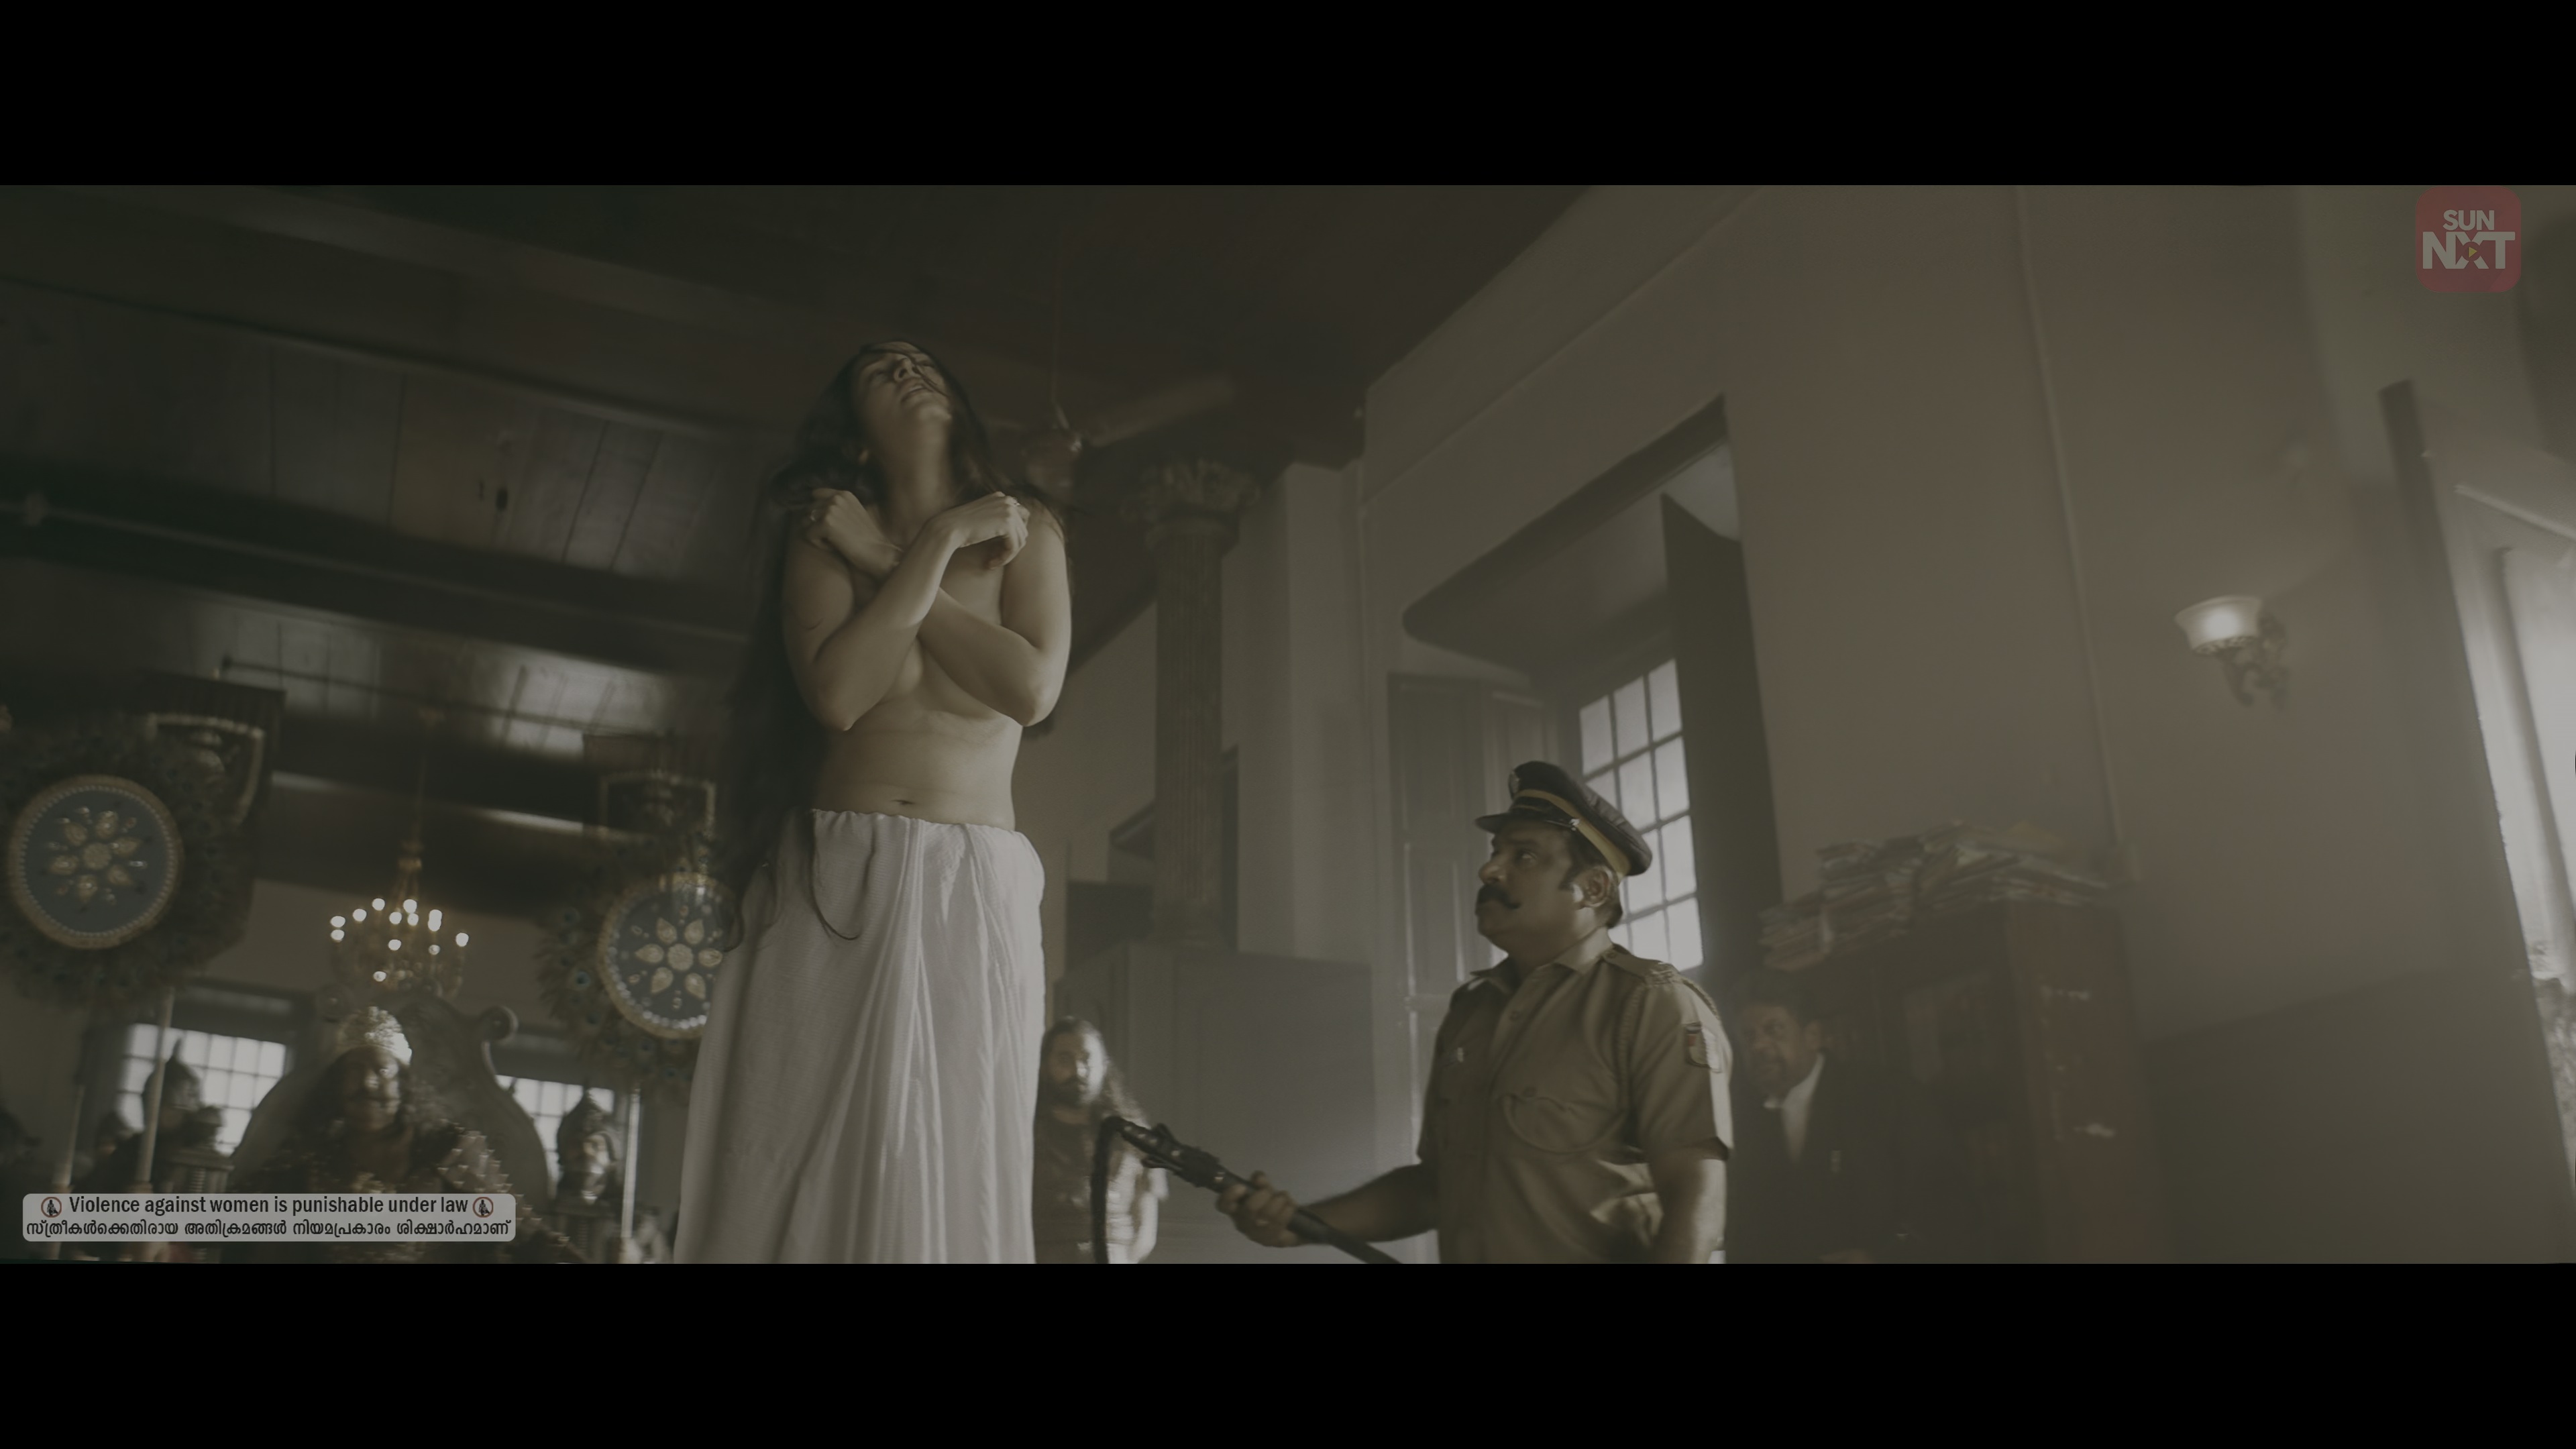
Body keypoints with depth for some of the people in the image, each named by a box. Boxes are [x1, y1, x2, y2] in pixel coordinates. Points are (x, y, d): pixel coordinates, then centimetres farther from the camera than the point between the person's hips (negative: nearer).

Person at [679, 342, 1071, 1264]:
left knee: (945, 1179, -5)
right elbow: (837, 692, -8)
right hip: (830, 881, 1)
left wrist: (885, 561, -3)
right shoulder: (825, 537, 11)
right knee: (801, 1175, -5)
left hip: (973, 889, 0)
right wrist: (939, 544, -6)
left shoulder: (1022, 531, 10)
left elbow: (1032, 689, -8)